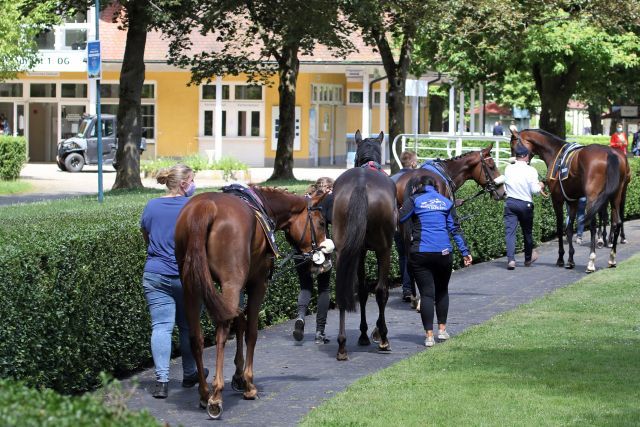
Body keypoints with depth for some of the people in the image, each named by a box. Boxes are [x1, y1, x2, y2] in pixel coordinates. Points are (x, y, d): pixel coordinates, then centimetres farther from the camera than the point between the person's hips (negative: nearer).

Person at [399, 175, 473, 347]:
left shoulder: (415, 200, 2)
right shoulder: (446, 202, 12)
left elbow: (399, 219, -8)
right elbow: (455, 229, 10)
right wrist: (465, 251, 13)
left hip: (420, 253, -3)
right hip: (444, 252, 3)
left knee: (427, 293, -1)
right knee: (442, 291, 20)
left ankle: (429, 335, -4)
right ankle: (442, 329, 25)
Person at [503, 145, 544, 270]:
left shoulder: (508, 169, 1)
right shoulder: (531, 170, -10)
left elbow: (505, 187, 8)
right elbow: (535, 190, -13)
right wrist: (540, 186, 7)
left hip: (510, 202, 1)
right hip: (525, 204, -1)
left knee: (510, 231, -3)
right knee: (527, 232, 16)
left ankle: (510, 259, -19)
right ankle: (528, 258, 33)